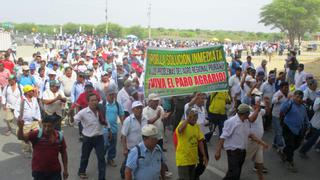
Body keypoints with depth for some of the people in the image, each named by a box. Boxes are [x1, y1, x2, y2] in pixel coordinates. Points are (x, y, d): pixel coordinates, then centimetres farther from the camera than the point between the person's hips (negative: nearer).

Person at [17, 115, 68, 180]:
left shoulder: (59, 136, -5)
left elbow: (63, 153, 6)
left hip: (55, 171, 1)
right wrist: (20, 127, -48)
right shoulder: (36, 134, -13)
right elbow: (21, 137, -27)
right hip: (39, 171, -1)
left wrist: (65, 169, 8)